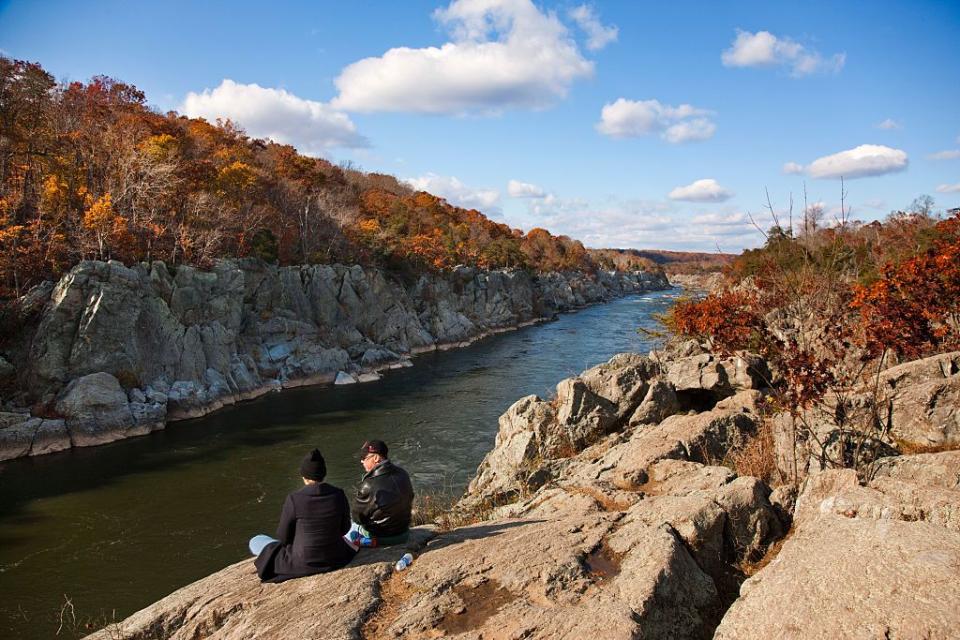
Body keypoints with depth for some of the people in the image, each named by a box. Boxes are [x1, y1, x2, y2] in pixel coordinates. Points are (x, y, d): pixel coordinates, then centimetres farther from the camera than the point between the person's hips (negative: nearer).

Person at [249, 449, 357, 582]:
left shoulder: (293, 499, -21)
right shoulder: (339, 495, -12)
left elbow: (283, 536, -8)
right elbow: (344, 528, 2)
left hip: (302, 561, -4)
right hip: (334, 558, 4)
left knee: (255, 542, 19)